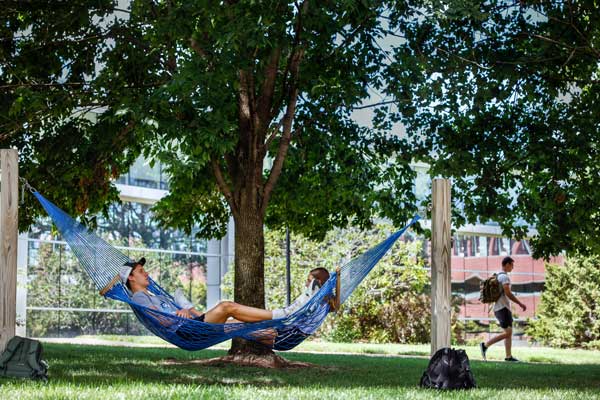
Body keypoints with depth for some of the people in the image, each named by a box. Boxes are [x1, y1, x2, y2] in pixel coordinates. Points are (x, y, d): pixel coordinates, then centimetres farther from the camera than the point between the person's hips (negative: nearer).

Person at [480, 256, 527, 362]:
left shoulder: (497, 276, 18)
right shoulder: (504, 277, -13)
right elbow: (508, 293, -21)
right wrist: (520, 304, -15)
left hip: (498, 308, 10)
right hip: (503, 308, -10)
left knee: (509, 332, 9)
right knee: (507, 333, -12)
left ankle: (508, 356, 6)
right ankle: (485, 345, -12)